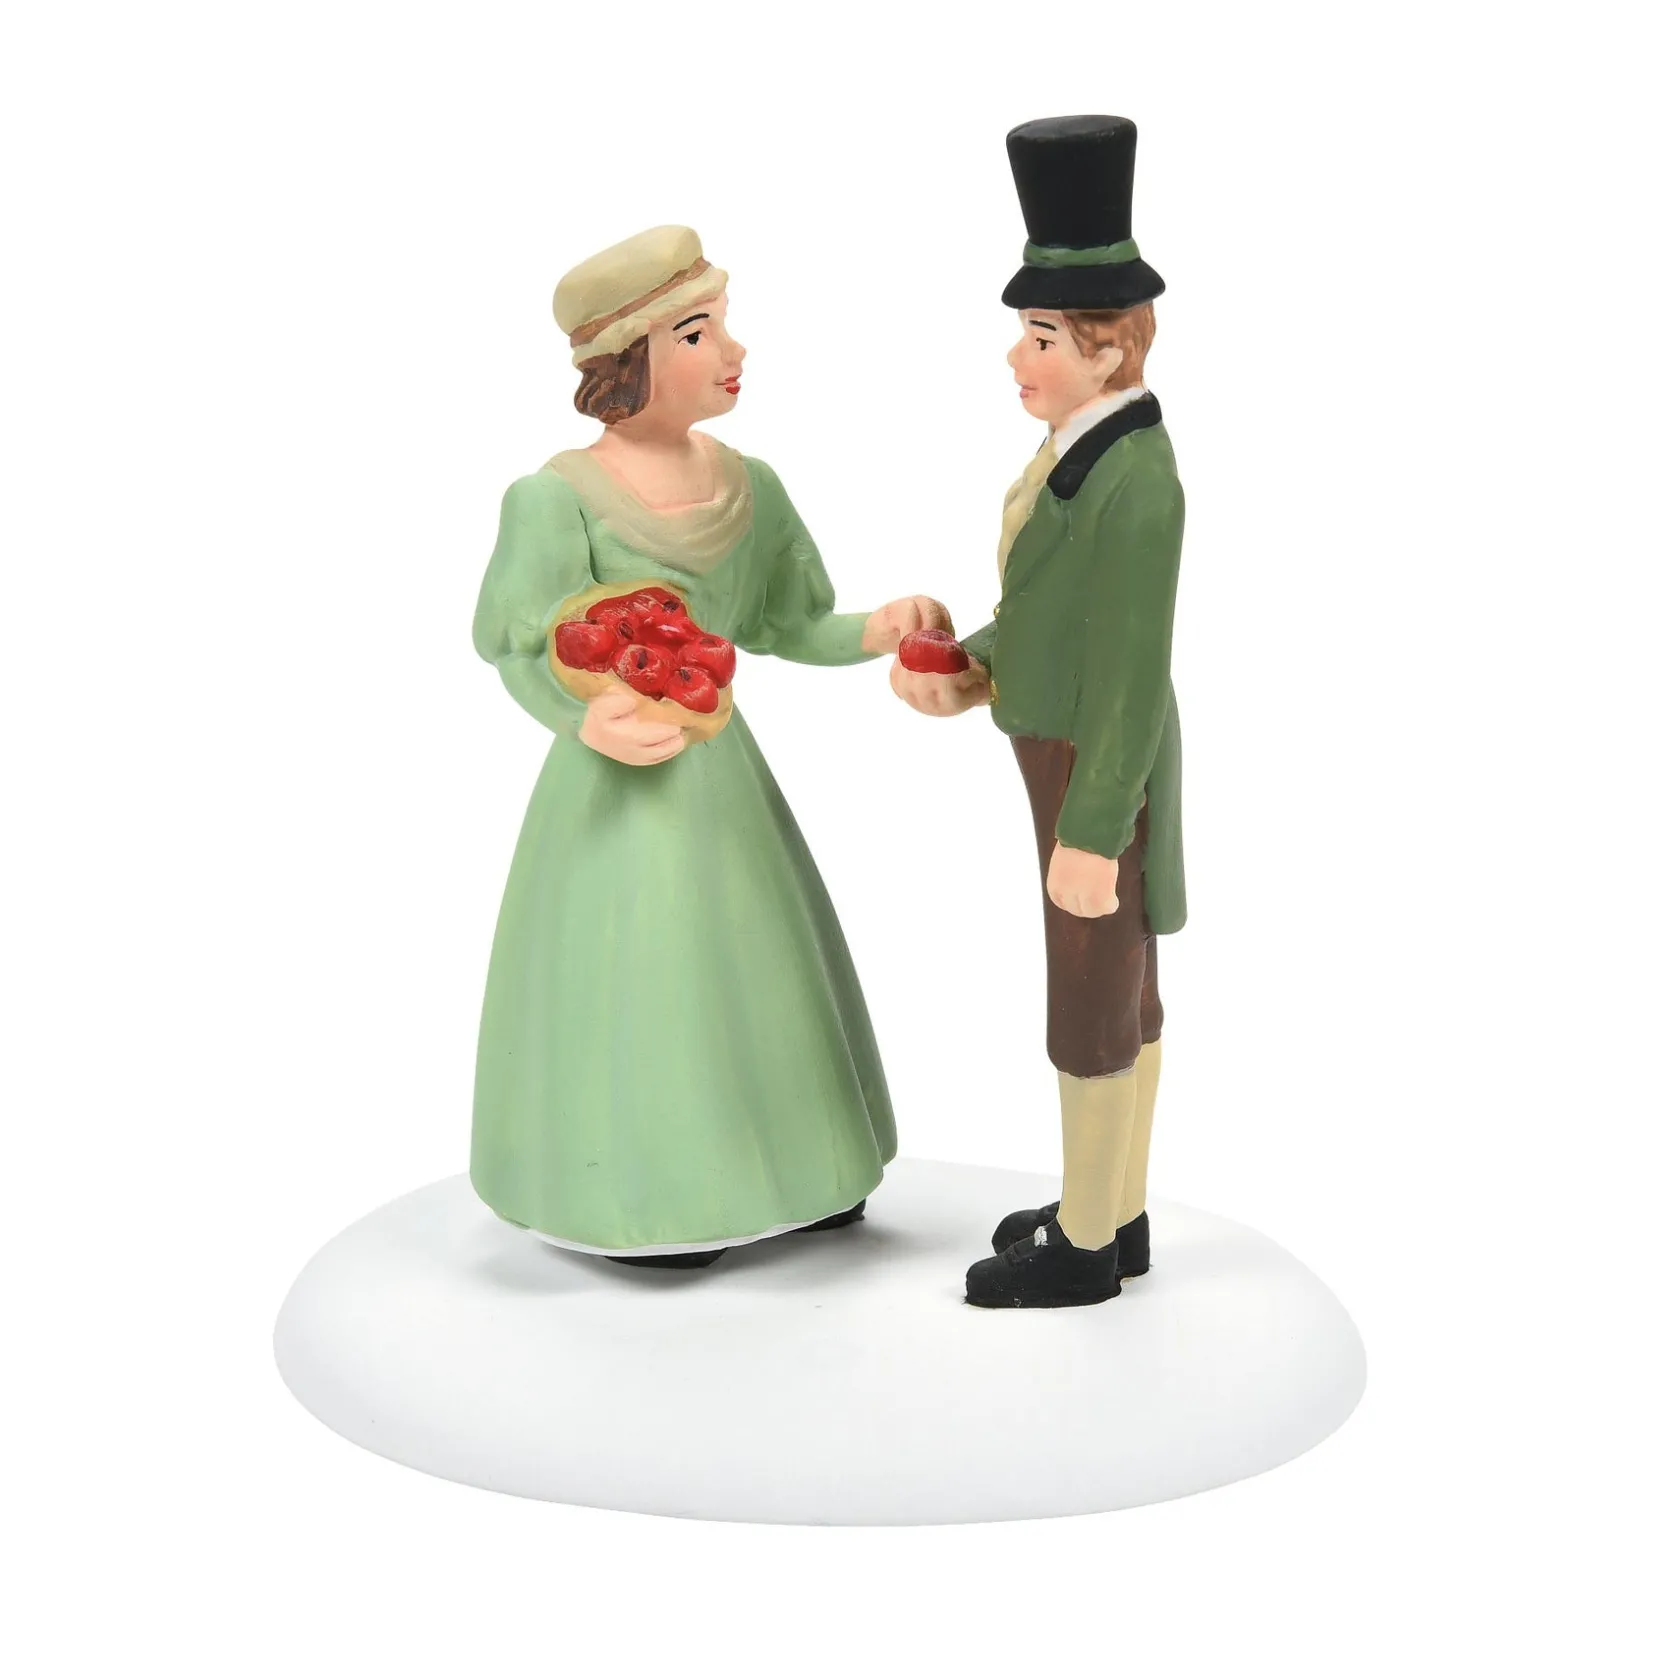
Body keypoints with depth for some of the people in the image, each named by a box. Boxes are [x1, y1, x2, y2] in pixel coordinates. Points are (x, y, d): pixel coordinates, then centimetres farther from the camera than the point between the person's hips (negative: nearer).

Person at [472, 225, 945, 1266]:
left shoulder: (750, 487, 3)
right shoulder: (559, 497, -15)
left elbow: (787, 627, 8)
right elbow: (527, 658, -13)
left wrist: (876, 632, -10)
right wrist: (590, 724, -33)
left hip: (723, 767, 6)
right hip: (621, 786, -6)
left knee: (746, 978, 15)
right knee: (633, 990, 2)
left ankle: (770, 1178, 31)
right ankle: (635, 1208, 19)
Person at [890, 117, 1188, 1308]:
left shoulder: (1136, 488, -27)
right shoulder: (1097, 448, 4)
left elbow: (1136, 675, -25)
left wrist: (1088, 839, -21)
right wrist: (969, 673, 1)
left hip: (1099, 780, -10)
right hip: (1081, 755, 10)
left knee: (1090, 1016, 5)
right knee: (1119, 994, 19)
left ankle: (1086, 1246, 22)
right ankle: (1113, 1210, 34)